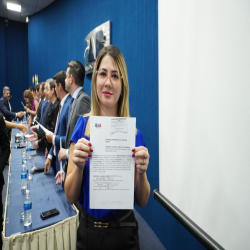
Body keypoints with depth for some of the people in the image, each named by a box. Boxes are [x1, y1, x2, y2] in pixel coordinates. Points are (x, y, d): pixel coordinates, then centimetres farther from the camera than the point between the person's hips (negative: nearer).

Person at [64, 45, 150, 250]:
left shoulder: (134, 133, -12)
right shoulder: (82, 124, -10)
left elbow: (142, 201, -5)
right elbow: (71, 197, -7)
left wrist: (141, 172, -24)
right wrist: (79, 166, -26)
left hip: (123, 232, 0)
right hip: (87, 230, 1)